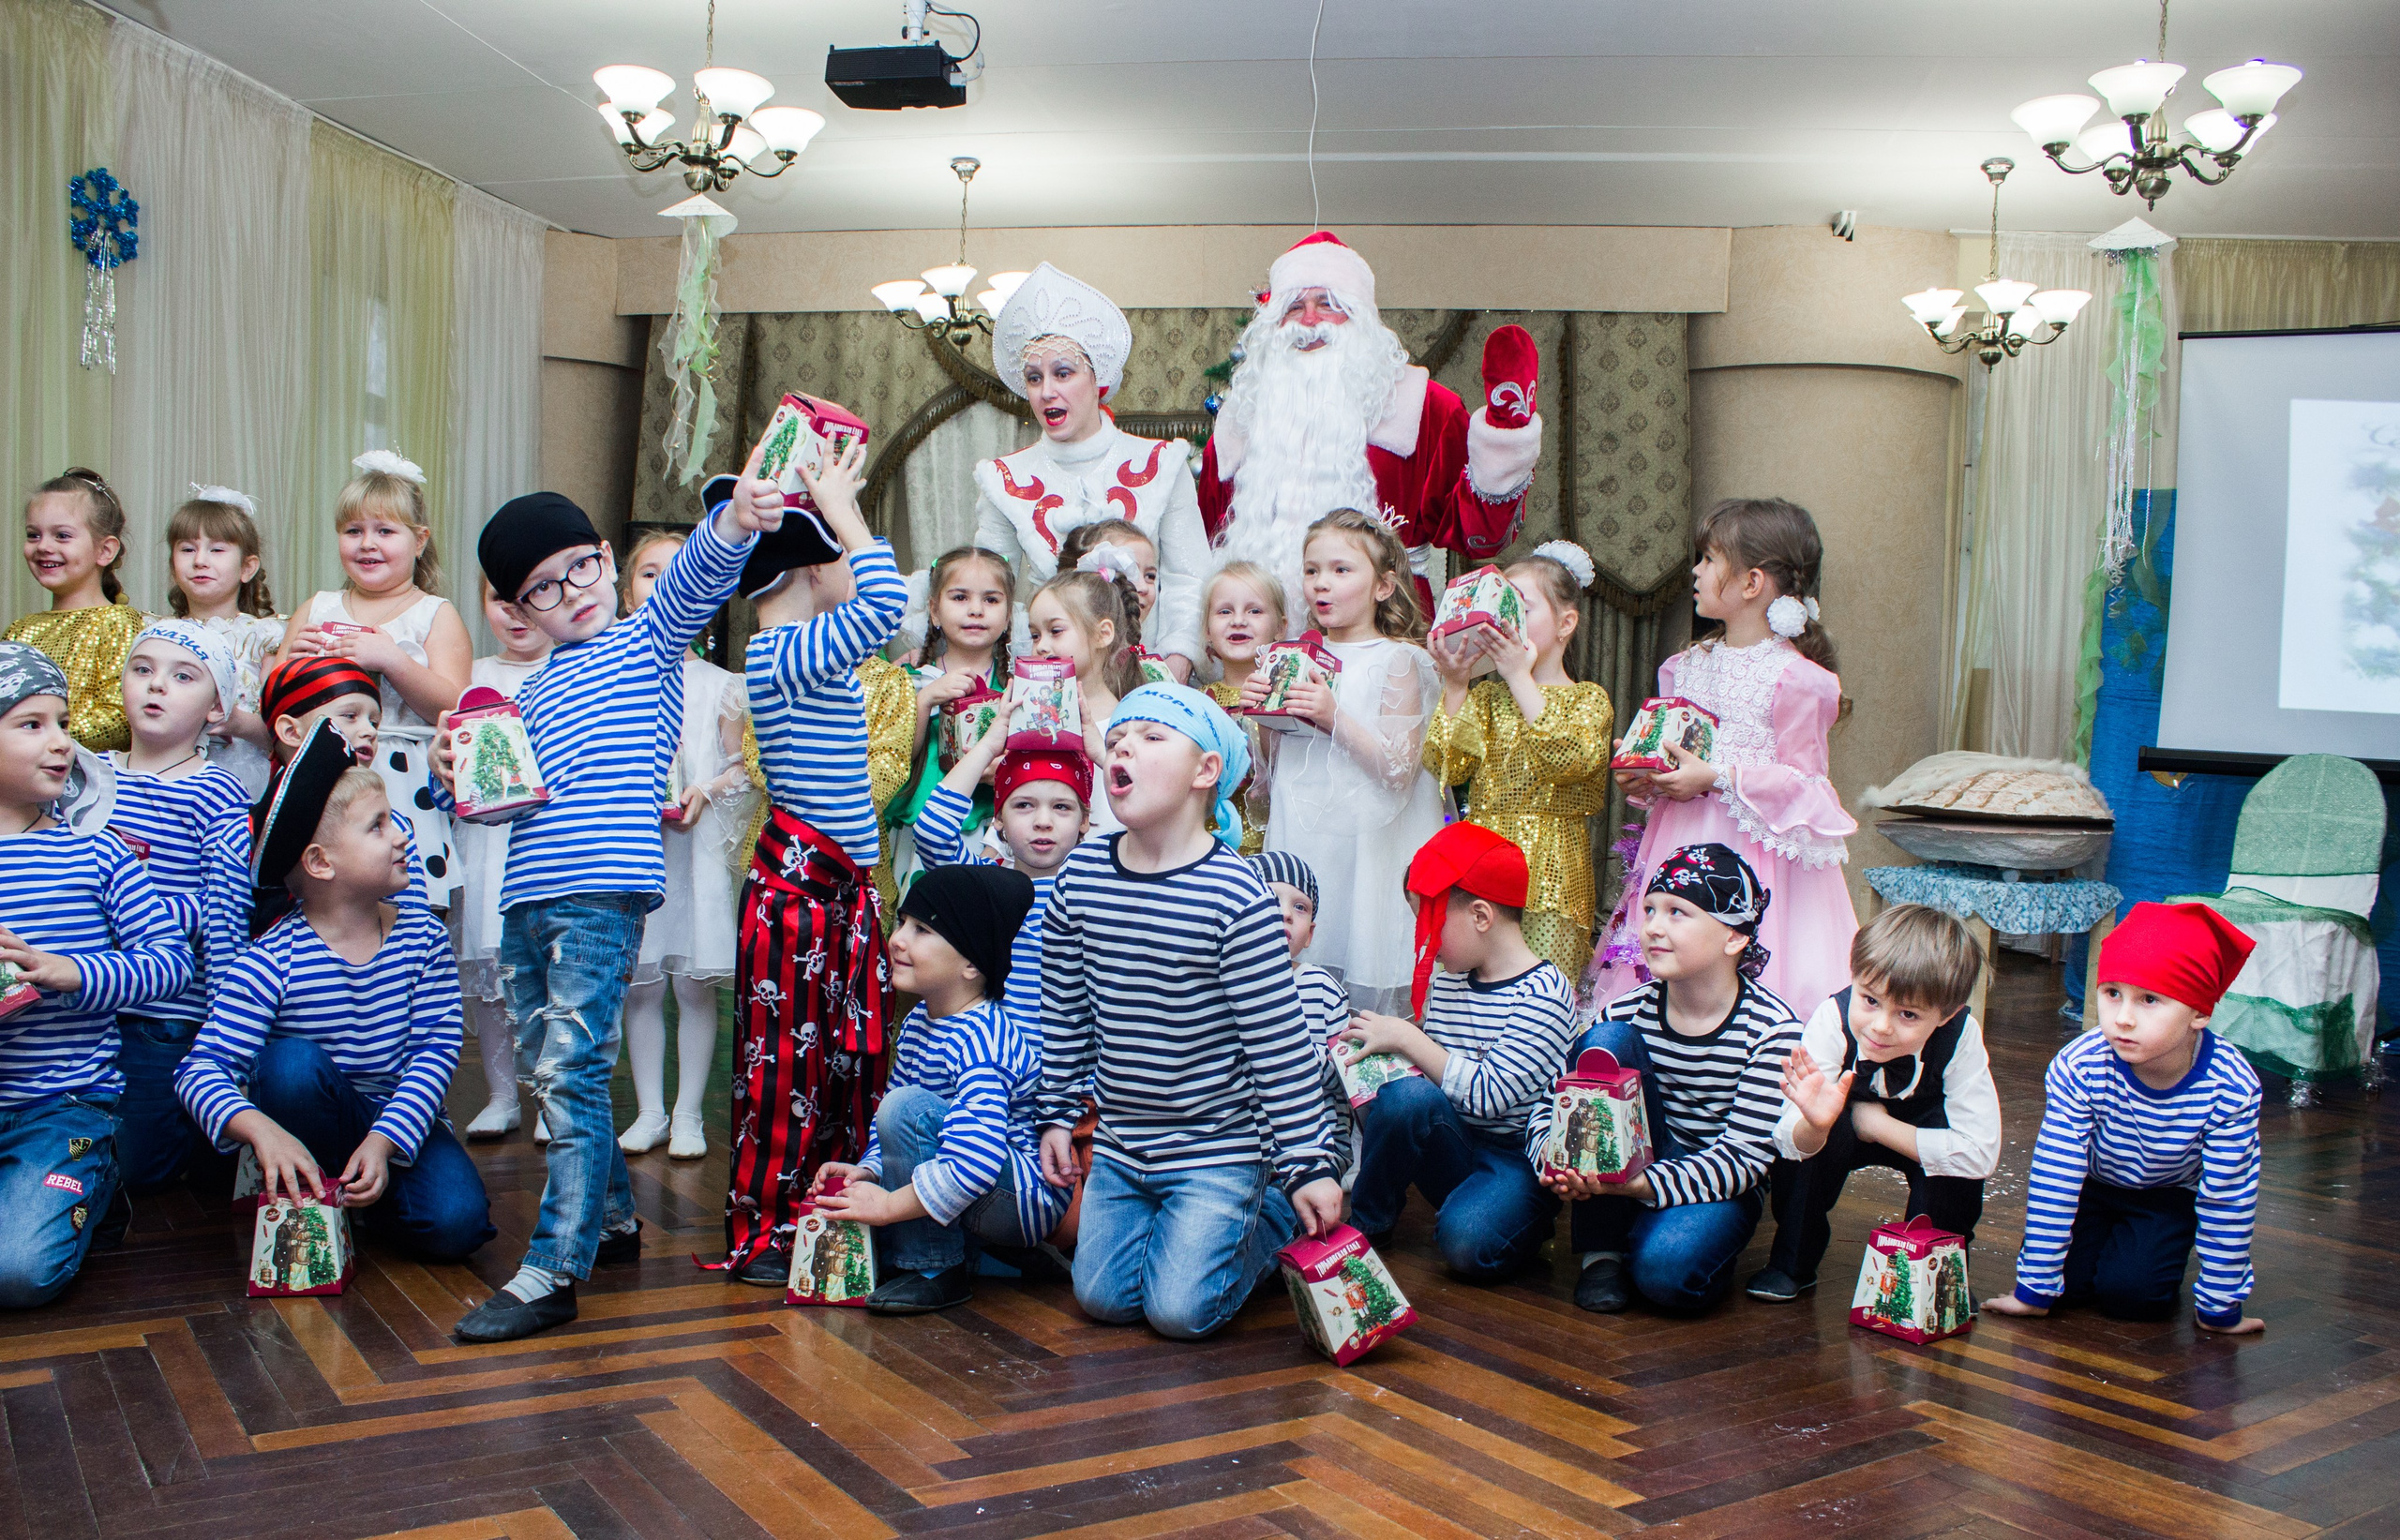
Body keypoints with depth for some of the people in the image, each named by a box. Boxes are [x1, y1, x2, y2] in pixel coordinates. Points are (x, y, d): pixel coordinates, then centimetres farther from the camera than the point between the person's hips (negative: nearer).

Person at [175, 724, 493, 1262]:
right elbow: (203, 1069, -24)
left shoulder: (422, 935, -8)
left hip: (400, 1118, 2)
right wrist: (263, 1131, -44)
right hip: (309, 1124, -2)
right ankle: (300, 1202, -10)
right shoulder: (273, 962, -17)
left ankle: (359, 1199, 9)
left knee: (456, 1222, -23)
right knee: (293, 1061, -33)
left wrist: (383, 1143, -26)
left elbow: (437, 1048, -12)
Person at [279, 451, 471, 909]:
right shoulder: (316, 610, 18)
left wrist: (391, 659, -16)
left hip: (405, 785, -3)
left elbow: (450, 707, -5)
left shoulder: (436, 615, 7)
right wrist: (292, 661, -4)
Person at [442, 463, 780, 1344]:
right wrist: (455, 770, 3)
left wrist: (735, 519, -36)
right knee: (544, 1070, 14)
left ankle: (553, 1272, -10)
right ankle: (614, 1220, 30)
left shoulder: (647, 642, 4)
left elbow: (695, 576, -16)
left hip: (602, 895, -8)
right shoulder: (533, 691, 22)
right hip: (525, 903, 8)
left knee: (572, 1072, -12)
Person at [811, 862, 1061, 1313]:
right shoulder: (917, 1023, 6)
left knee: (907, 1107, -27)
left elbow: (974, 1160, -35)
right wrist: (867, 1170, -4)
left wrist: (888, 1204, -27)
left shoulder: (980, 1039, -24)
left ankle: (937, 1272, -14)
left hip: (1032, 1198, -10)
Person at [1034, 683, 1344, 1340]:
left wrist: (1308, 1164, -14)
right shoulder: (1081, 875, -5)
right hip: (1119, 1144, 5)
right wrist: (1056, 1116, 11)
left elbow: (1281, 1042, -16)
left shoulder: (1235, 893, -20)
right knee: (1102, 1298, 5)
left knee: (1179, 1309, -6)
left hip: (1217, 1146, -5)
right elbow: (1063, 1011, 8)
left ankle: (1272, 1214, 20)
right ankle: (1184, 1223, 30)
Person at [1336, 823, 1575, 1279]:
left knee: (1468, 1243, -35)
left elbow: (1488, 1095, -24)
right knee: (1405, 1095, -27)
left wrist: (1406, 1039, -20)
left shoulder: (1544, 992, -14)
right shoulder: (1444, 984, 9)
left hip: (1517, 1159, -6)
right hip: (1453, 1149, 6)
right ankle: (1366, 1222, -5)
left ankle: (1522, 1214, -1)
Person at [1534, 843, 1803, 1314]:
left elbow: (1745, 1156, -19)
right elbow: (1548, 1104, -4)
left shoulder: (1772, 1029, -14)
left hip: (1723, 1187, -4)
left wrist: (1641, 1184, -33)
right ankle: (1601, 1250, -17)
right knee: (1604, 1040, -22)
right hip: (1629, 1170, 4)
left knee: (1665, 1267, -37)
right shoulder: (1630, 1012, -6)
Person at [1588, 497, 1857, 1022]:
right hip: (1681, 845, 6)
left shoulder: (1794, 678, -9)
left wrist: (1717, 777, -17)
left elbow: (1800, 783, -9)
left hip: (1755, 851, -6)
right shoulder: (1688, 665, 12)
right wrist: (1641, 779, 0)